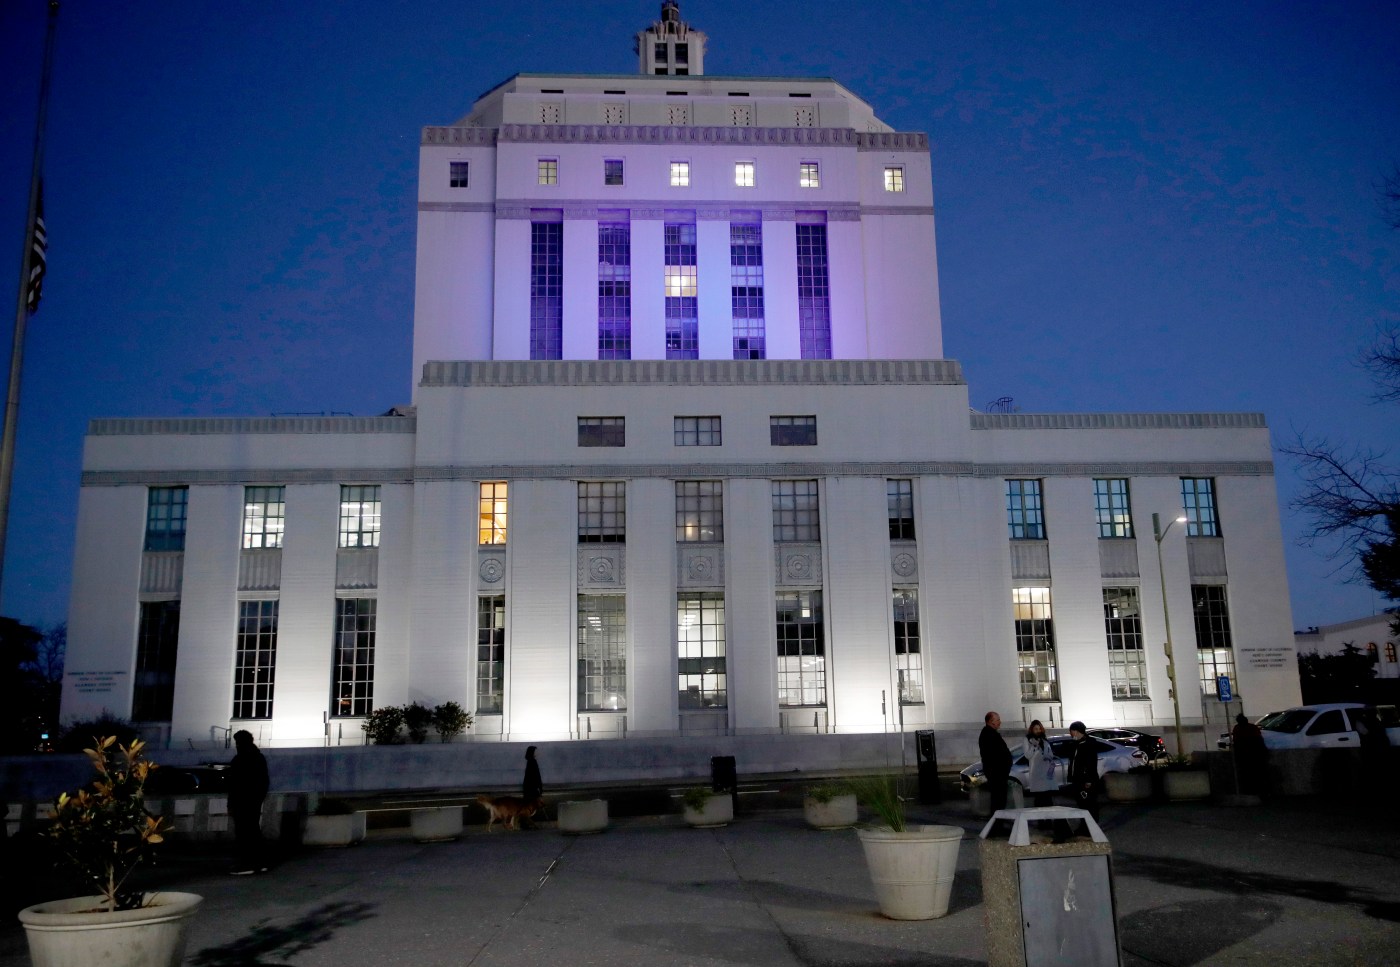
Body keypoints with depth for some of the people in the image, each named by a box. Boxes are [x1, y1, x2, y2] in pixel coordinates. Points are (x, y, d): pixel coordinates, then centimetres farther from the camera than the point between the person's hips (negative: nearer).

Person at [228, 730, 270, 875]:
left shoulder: (238, 760, -11)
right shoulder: (260, 758, 13)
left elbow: (233, 784, -13)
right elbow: (265, 781, 16)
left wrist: (231, 805, -10)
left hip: (242, 802, -8)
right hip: (256, 801, 8)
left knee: (243, 833, -6)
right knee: (255, 831, 12)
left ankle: (245, 865, -10)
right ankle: (260, 863, 12)